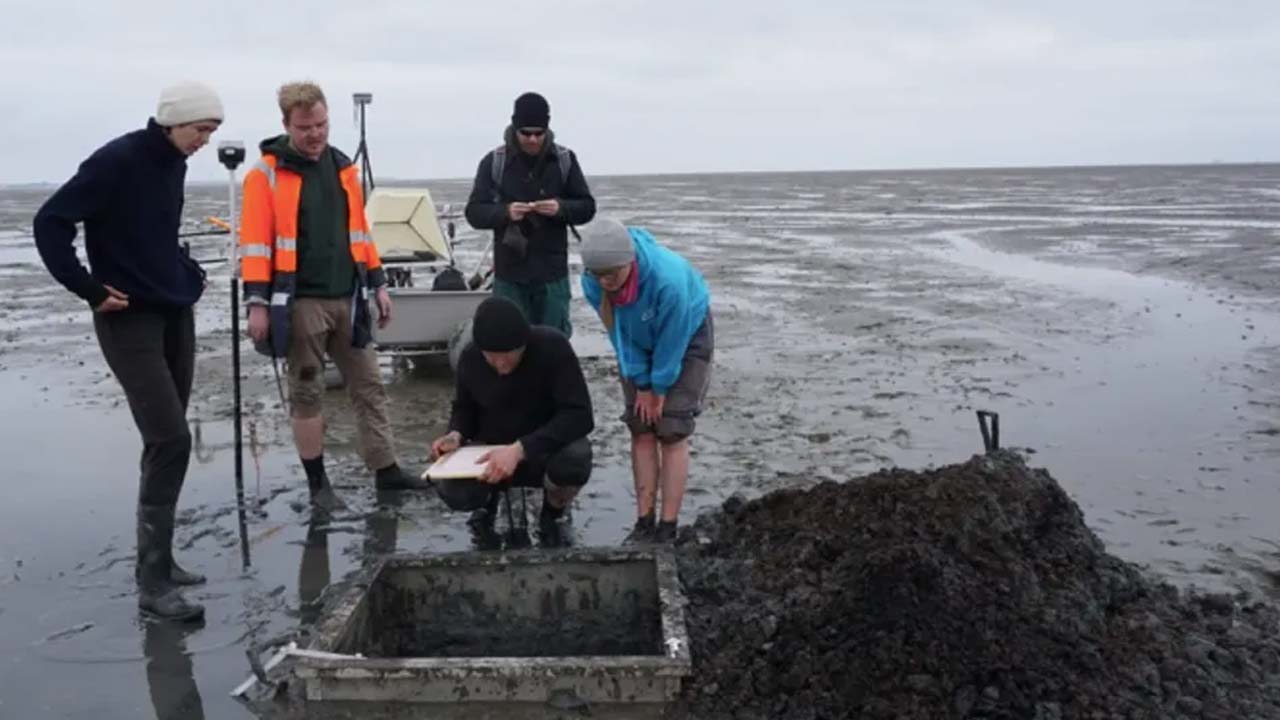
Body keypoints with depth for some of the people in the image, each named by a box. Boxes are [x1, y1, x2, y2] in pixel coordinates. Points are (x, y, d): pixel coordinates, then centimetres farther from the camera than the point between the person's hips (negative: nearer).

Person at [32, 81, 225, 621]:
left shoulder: (173, 163, 10)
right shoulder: (117, 161, -15)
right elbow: (50, 222, -16)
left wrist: (188, 273, 11)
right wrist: (90, 290, -16)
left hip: (175, 314, 8)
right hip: (130, 321, -8)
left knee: (166, 442, 10)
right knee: (170, 440, -13)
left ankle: (157, 560, 21)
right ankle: (152, 581, -6)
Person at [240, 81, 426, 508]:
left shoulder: (343, 168, 12)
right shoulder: (267, 174, -6)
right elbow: (255, 242, -10)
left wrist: (378, 284, 13)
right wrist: (258, 303, -15)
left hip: (346, 299, 6)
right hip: (299, 303, -5)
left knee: (369, 386, 8)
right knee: (306, 392, 4)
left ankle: (386, 471, 17)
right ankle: (317, 482, 15)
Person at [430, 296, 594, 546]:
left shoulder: (552, 346, -24)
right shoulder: (470, 357, -12)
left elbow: (579, 416, -29)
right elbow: (464, 407, 6)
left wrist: (520, 449, -39)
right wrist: (456, 434, -17)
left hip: (546, 449, -2)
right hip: (491, 450, 2)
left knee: (575, 457, -37)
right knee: (451, 489, -28)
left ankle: (554, 513, 0)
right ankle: (488, 497, 12)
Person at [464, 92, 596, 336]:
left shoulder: (565, 159, 1)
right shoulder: (494, 162, -2)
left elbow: (587, 207, 4)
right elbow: (474, 212, -2)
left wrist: (561, 208, -18)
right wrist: (505, 212, -23)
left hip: (552, 272, 1)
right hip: (509, 274, 0)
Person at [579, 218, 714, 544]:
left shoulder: (669, 279, -41)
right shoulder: (592, 282, -26)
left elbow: (671, 341, -26)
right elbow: (619, 334, -13)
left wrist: (660, 388, -14)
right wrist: (641, 385, -10)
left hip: (687, 338, -4)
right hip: (640, 343, 4)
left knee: (671, 433, -9)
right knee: (641, 430, 0)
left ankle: (668, 529, -3)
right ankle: (644, 523, 7)